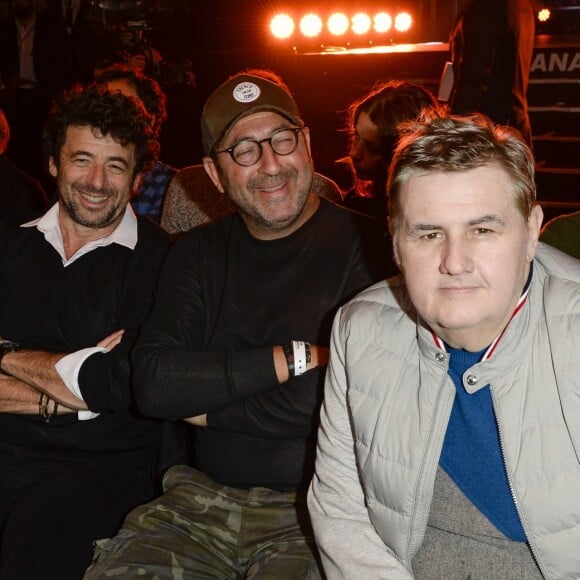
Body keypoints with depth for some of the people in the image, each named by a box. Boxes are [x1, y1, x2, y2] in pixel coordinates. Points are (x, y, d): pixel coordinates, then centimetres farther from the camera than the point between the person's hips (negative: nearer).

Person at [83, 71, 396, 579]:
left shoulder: (363, 246, -6)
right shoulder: (198, 253, 11)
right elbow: (152, 383, -3)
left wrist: (201, 403, -5)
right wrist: (293, 359, -11)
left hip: (312, 504, -3)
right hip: (204, 494, 4)